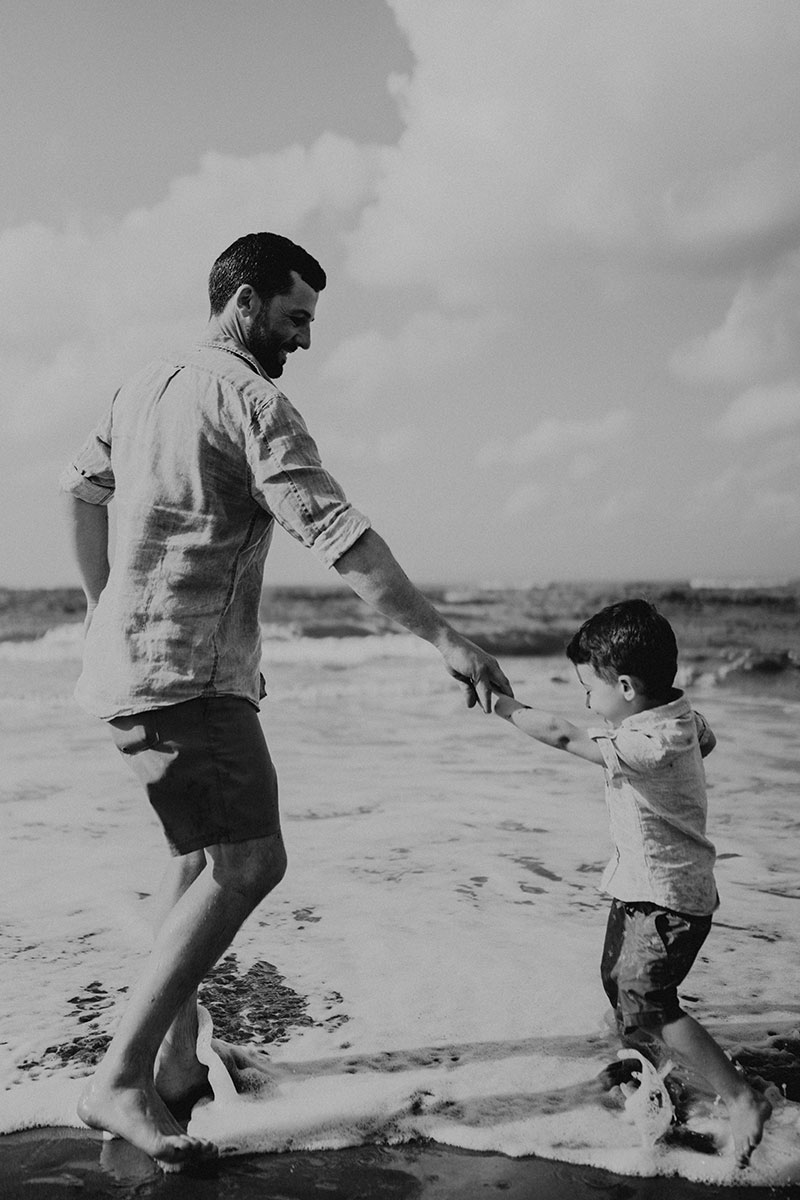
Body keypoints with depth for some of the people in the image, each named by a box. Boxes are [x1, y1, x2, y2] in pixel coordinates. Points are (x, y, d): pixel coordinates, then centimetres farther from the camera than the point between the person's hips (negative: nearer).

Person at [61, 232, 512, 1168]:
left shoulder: (144, 386, 16)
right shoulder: (248, 399, -12)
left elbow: (80, 487, 27)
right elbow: (335, 534, -20)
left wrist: (102, 601, 33)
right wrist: (444, 640, -21)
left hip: (131, 662, 10)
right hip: (182, 675, -10)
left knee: (199, 853, 17)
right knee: (247, 862, -13)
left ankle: (176, 1059, 23)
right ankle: (120, 1079, -10)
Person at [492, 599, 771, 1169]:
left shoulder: (649, 746, -31)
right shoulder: (681, 713, -3)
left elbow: (563, 735, -27)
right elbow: (707, 740, 22)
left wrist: (504, 706, -16)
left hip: (668, 897, -10)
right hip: (641, 887, 10)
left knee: (646, 1002, -12)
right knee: (618, 983, 19)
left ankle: (742, 1098, -5)